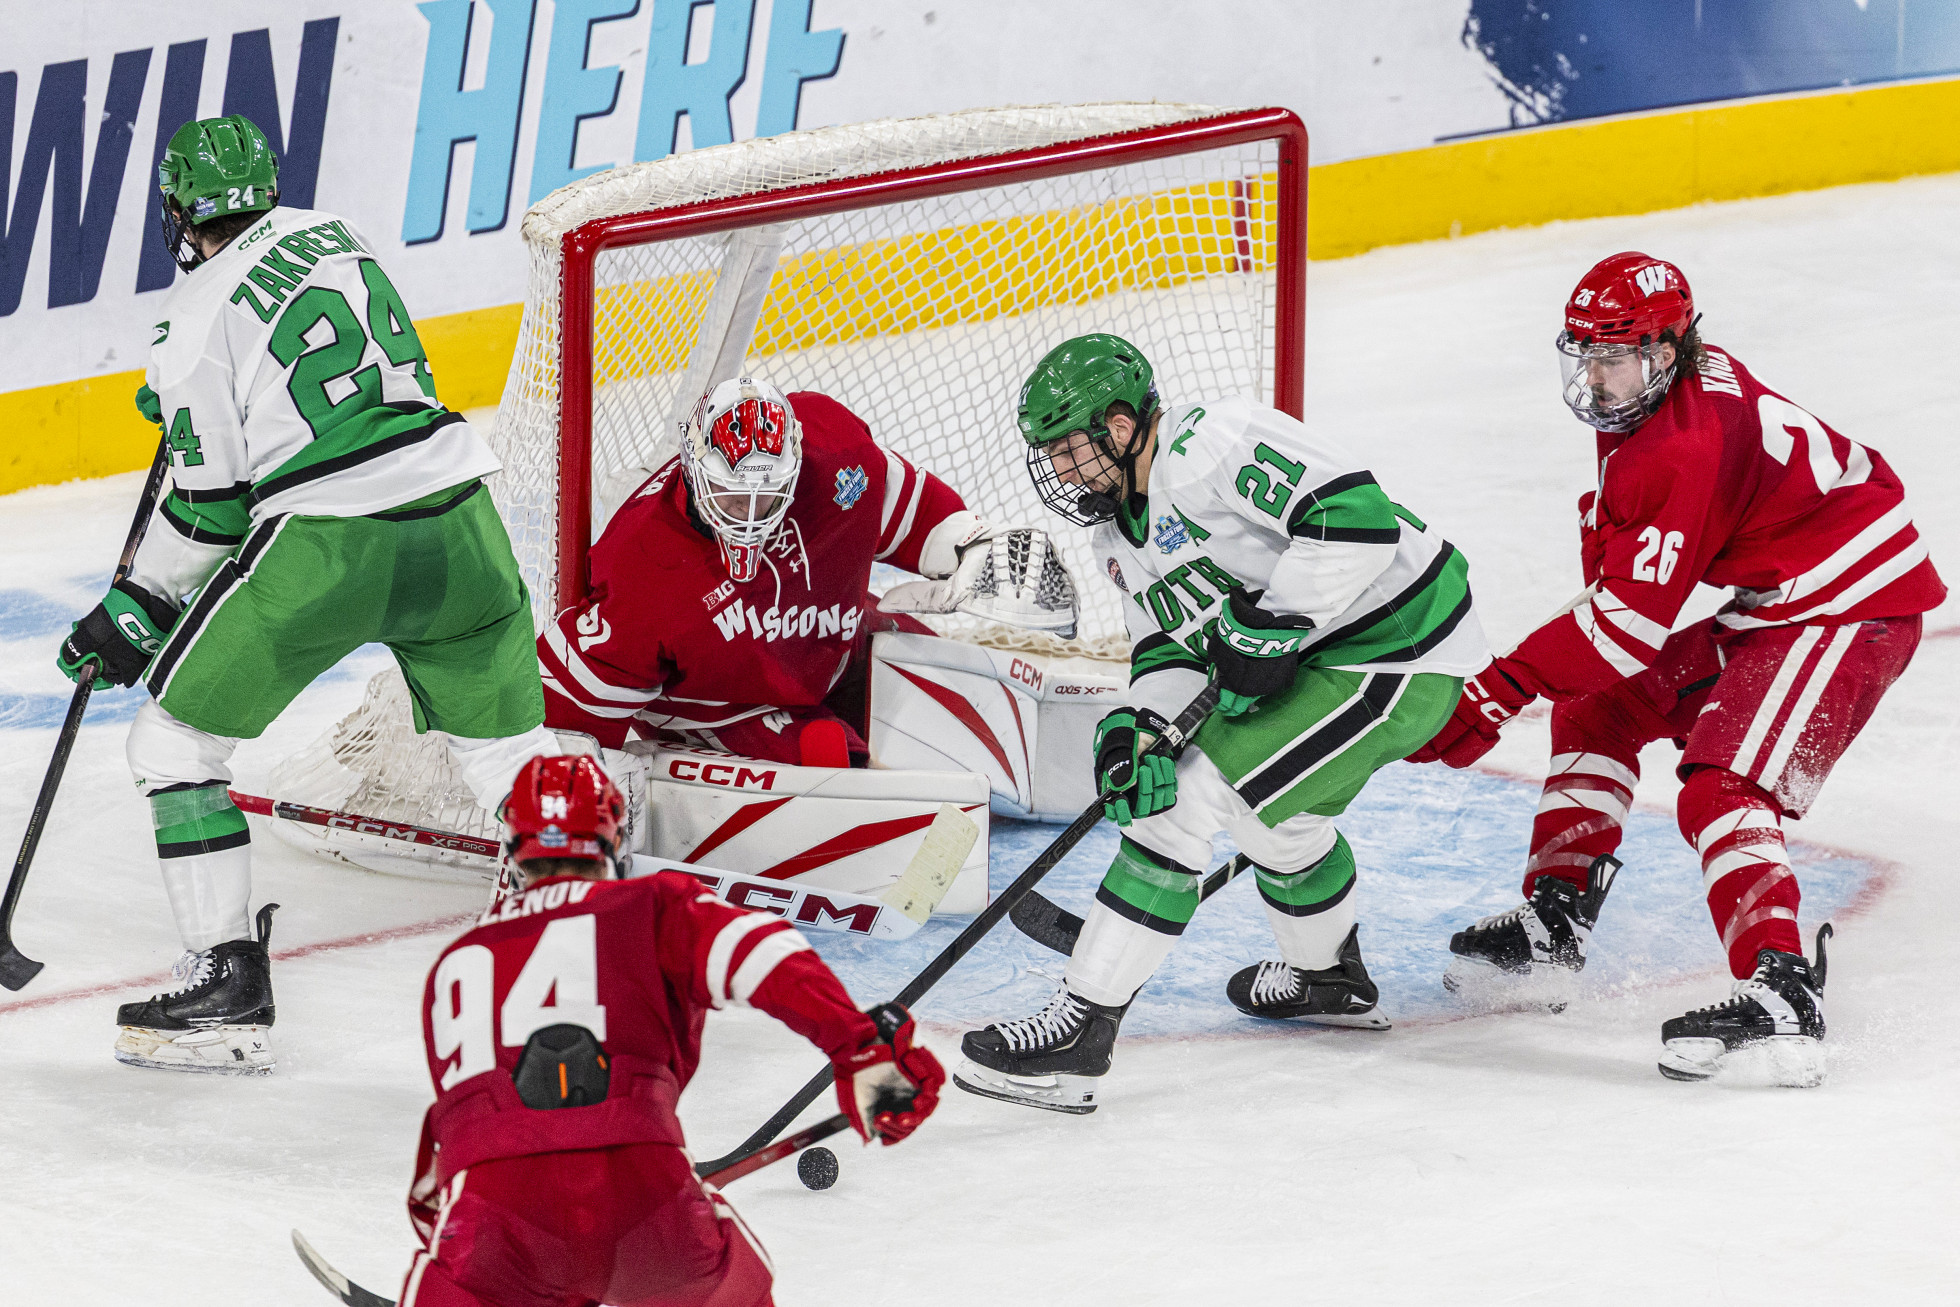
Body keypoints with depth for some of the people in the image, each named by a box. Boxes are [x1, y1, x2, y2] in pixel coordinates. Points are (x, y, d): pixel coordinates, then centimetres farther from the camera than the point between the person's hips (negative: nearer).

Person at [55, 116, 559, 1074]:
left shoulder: (195, 322, -4)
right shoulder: (328, 233, 13)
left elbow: (208, 507, -4)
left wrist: (135, 611, 9)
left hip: (322, 546, -6)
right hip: (452, 517, 6)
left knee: (174, 737, 8)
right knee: (504, 736, 20)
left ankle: (227, 987, 3)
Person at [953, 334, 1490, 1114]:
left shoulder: (1213, 443, -22)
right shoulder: (1119, 529, 10)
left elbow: (1356, 518, -29)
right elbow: (1168, 645, 8)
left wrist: (1267, 630, -26)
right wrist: (1137, 728, -12)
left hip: (1395, 653, -11)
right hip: (1313, 651, 11)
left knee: (1188, 800, -13)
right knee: (1273, 809, 32)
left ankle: (1078, 1031, -12)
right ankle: (1329, 977, 58)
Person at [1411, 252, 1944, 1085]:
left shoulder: (1684, 454, -28)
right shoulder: (1674, 382, 2)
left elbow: (1631, 620, -29)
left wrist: (1498, 694, -28)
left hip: (1852, 609, -11)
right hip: (1772, 606, 11)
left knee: (1722, 788, -26)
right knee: (1599, 705, 15)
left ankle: (1781, 994, -40)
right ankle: (1555, 920, 19)